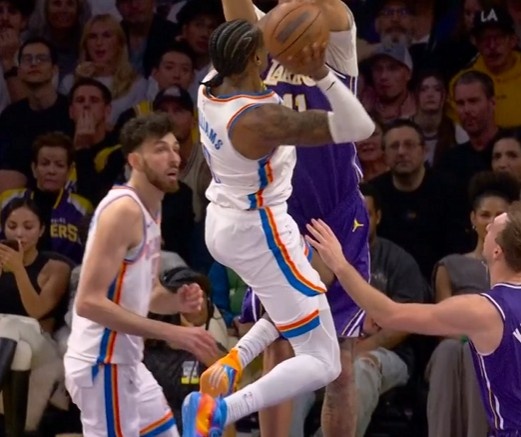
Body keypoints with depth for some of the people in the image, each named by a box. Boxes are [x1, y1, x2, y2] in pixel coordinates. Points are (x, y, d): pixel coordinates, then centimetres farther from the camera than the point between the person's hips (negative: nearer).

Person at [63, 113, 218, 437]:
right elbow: (89, 302, -25)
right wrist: (173, 334, -26)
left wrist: (178, 301, 0)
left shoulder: (150, 211, 13)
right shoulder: (123, 209, -17)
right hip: (103, 363, -10)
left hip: (127, 361, 10)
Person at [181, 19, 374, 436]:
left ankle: (234, 361, 19)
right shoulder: (261, 118, -30)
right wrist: (321, 74, -40)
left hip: (223, 223, 9)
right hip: (259, 233, -9)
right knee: (322, 364, -2)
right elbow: (360, 128, -31)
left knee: (308, 294, 35)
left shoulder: (210, 87, -7)